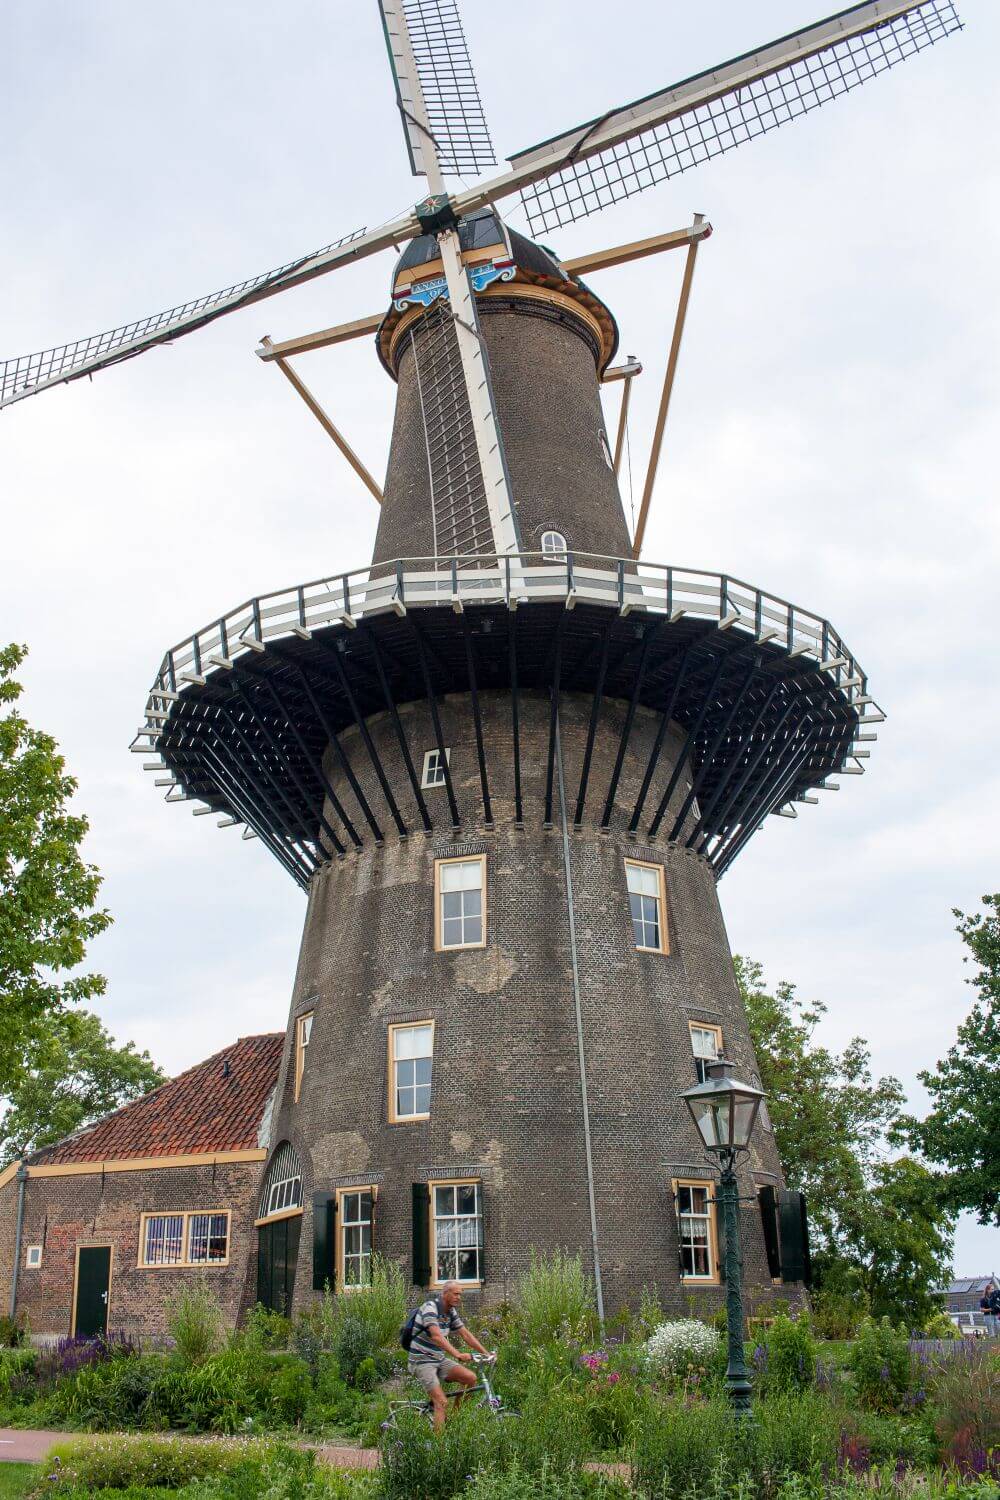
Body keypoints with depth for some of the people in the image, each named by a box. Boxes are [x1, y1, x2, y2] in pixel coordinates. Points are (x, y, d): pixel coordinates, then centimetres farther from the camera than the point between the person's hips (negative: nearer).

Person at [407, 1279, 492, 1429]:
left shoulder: (451, 1312, 6)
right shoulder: (430, 1307, -21)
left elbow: (465, 1334, 10)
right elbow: (436, 1336, -33)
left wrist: (486, 1353, 2)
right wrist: (457, 1355, -43)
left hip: (439, 1359, 8)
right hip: (421, 1362, -8)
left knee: (470, 1378, -8)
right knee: (442, 1402, -21)